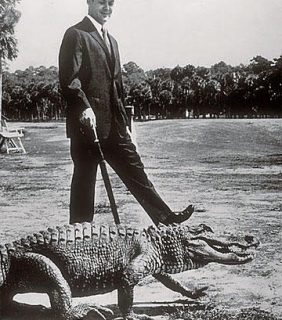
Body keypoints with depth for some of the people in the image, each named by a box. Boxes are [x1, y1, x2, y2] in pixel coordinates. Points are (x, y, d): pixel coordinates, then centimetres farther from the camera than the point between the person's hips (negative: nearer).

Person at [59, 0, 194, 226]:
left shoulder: (111, 41, 22)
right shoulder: (76, 35, -4)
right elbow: (68, 78, -14)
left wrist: (124, 121, 19)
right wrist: (84, 107, -27)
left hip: (114, 124, 7)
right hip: (87, 122, -7)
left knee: (134, 169, 8)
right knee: (84, 179, 0)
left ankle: (165, 218, 13)